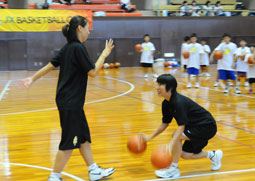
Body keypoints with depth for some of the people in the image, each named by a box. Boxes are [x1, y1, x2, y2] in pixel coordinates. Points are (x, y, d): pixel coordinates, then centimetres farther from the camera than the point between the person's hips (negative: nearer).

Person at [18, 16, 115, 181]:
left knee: (84, 136, 16)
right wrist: (104, 54, -6)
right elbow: (93, 72, -16)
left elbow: (50, 65, 14)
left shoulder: (68, 48, 10)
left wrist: (33, 79, 21)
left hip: (71, 102, 10)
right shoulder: (78, 48, -17)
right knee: (69, 142, -1)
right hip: (70, 103, -10)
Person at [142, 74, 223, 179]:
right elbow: (165, 124, 12)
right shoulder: (166, 103, 0)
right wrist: (150, 137, 8)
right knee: (185, 155, 7)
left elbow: (181, 126, -34)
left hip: (207, 126, -10)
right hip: (196, 127, 10)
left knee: (177, 135, -26)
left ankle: (173, 170, -13)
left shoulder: (179, 102, -28)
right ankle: (213, 155, 29)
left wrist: (171, 145, -45)